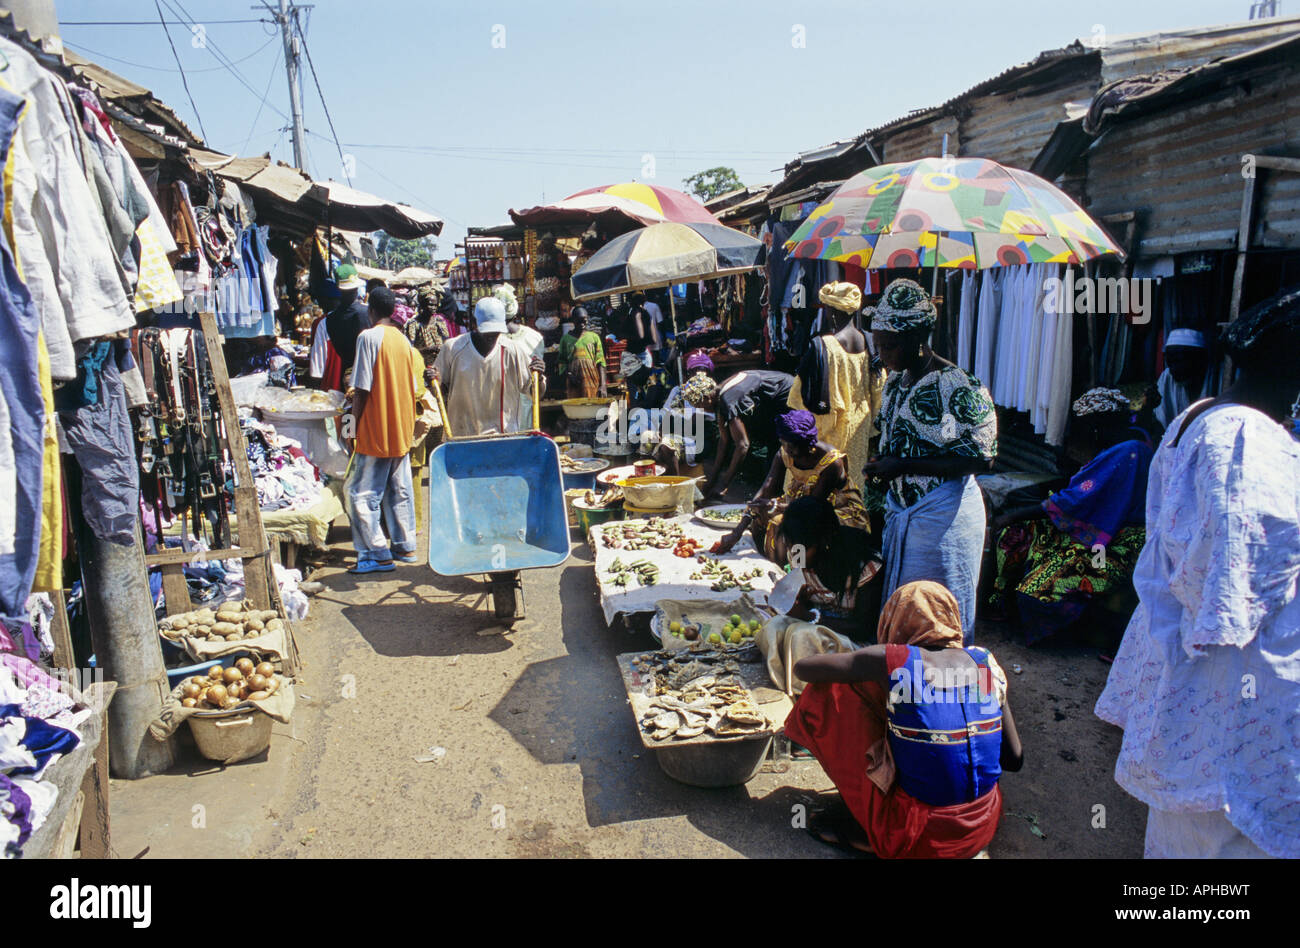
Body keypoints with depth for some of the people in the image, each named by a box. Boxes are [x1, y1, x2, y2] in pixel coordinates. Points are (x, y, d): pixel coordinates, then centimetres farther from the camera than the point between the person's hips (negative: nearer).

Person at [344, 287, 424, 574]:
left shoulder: (369, 337, -12)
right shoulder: (404, 340, 8)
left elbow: (362, 389, -15)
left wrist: (355, 426, -7)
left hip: (375, 432, -7)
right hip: (402, 431, 7)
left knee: (362, 492, -1)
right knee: (400, 489, 14)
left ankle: (376, 554, -2)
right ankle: (405, 547, 20)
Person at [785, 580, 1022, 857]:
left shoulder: (893, 661, -14)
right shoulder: (987, 663, -1)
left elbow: (802, 668, -4)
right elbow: (1014, 760, 4)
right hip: (984, 830, 5)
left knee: (825, 696, 1)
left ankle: (868, 830, 8)